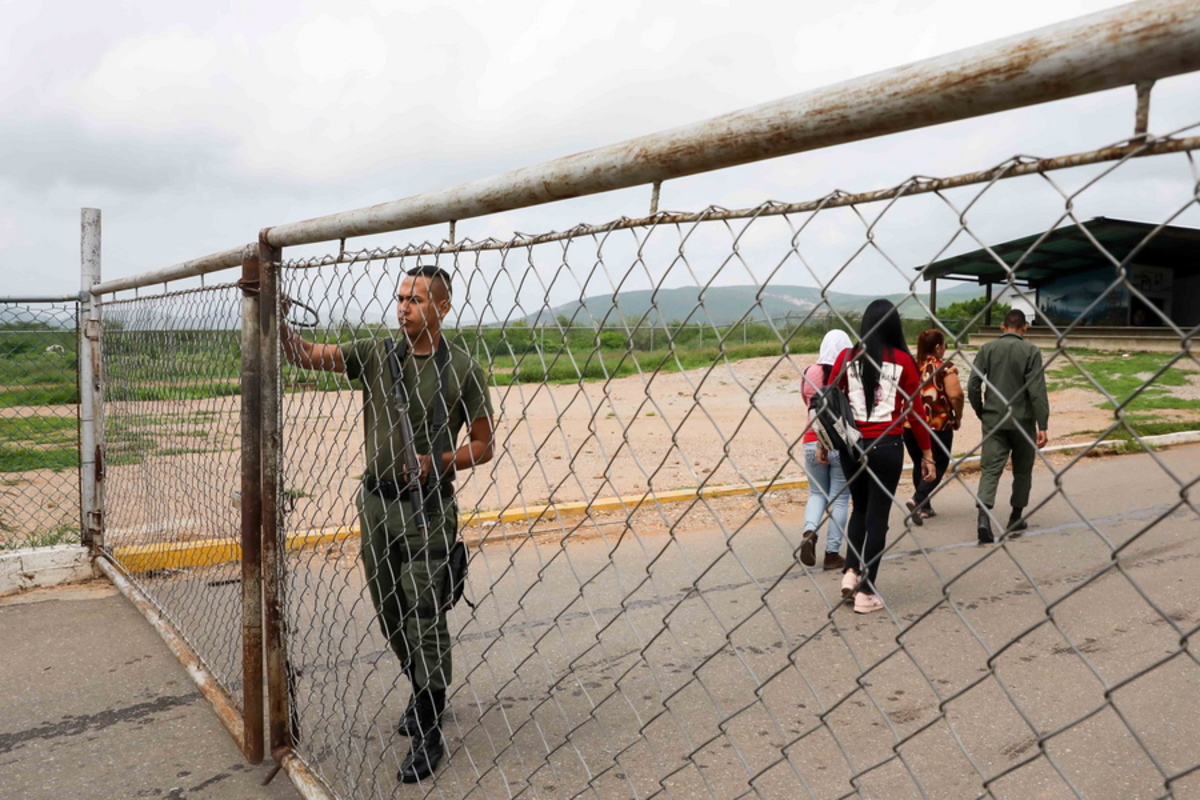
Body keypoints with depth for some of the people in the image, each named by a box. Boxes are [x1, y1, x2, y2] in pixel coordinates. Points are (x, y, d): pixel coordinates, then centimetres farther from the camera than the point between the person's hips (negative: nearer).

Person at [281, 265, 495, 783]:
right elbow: (305, 355, -3)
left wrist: (437, 462, -18)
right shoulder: (374, 355, 4)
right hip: (376, 501, 5)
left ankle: (429, 733, 13)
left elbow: (482, 446, -2)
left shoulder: (463, 369, -6)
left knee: (425, 620, -2)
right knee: (390, 614, 16)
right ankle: (424, 694, 38)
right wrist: (277, 321, -21)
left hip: (429, 509, -4)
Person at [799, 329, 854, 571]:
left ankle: (809, 531, -7)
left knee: (817, 493, 19)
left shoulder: (809, 374, 1)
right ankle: (832, 553, 11)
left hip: (813, 442, 3)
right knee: (839, 498, 8)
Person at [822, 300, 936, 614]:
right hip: (887, 446, -2)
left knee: (859, 509, 22)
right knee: (877, 516, 6)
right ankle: (865, 593, 11)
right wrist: (926, 454, 7)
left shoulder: (847, 358, 0)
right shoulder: (902, 361, -4)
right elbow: (916, 410, -2)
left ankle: (851, 573, 11)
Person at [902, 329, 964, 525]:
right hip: (938, 425, -5)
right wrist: (958, 417, -3)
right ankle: (917, 499, -13)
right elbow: (956, 395, -18)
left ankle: (924, 507, 22)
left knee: (919, 464, 17)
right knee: (938, 465, 6)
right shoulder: (945, 368, -8)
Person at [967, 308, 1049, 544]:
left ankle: (984, 518, -20)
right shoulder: (1031, 351, -5)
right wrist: (1042, 425, -9)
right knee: (1022, 470, 15)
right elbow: (1037, 390, -11)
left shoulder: (987, 349, 2)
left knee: (990, 469, -1)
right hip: (1022, 421, -1)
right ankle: (1016, 519, 25)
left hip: (993, 420, 1)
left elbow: (973, 386, -1)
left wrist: (981, 413, 13)